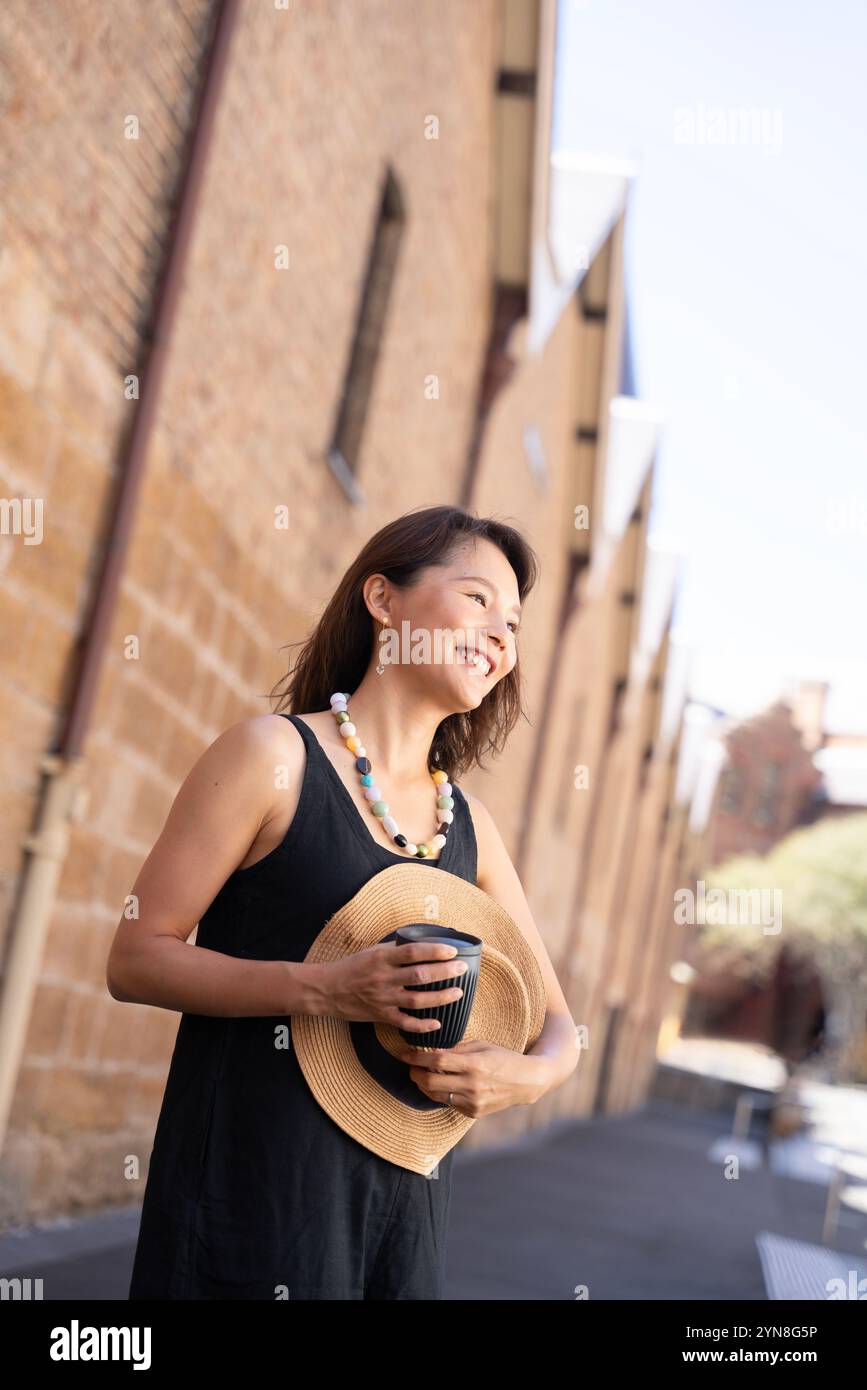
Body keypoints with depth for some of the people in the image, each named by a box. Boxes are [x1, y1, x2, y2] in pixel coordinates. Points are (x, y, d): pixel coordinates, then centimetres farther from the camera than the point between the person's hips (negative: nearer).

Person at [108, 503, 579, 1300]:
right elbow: (135, 960, -9)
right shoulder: (274, 755, -6)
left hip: (406, 1196, 5)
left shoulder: (469, 824, 9)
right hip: (255, 1185, -5)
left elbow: (558, 1026, 13)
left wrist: (530, 1076, -11)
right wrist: (324, 989, -21)